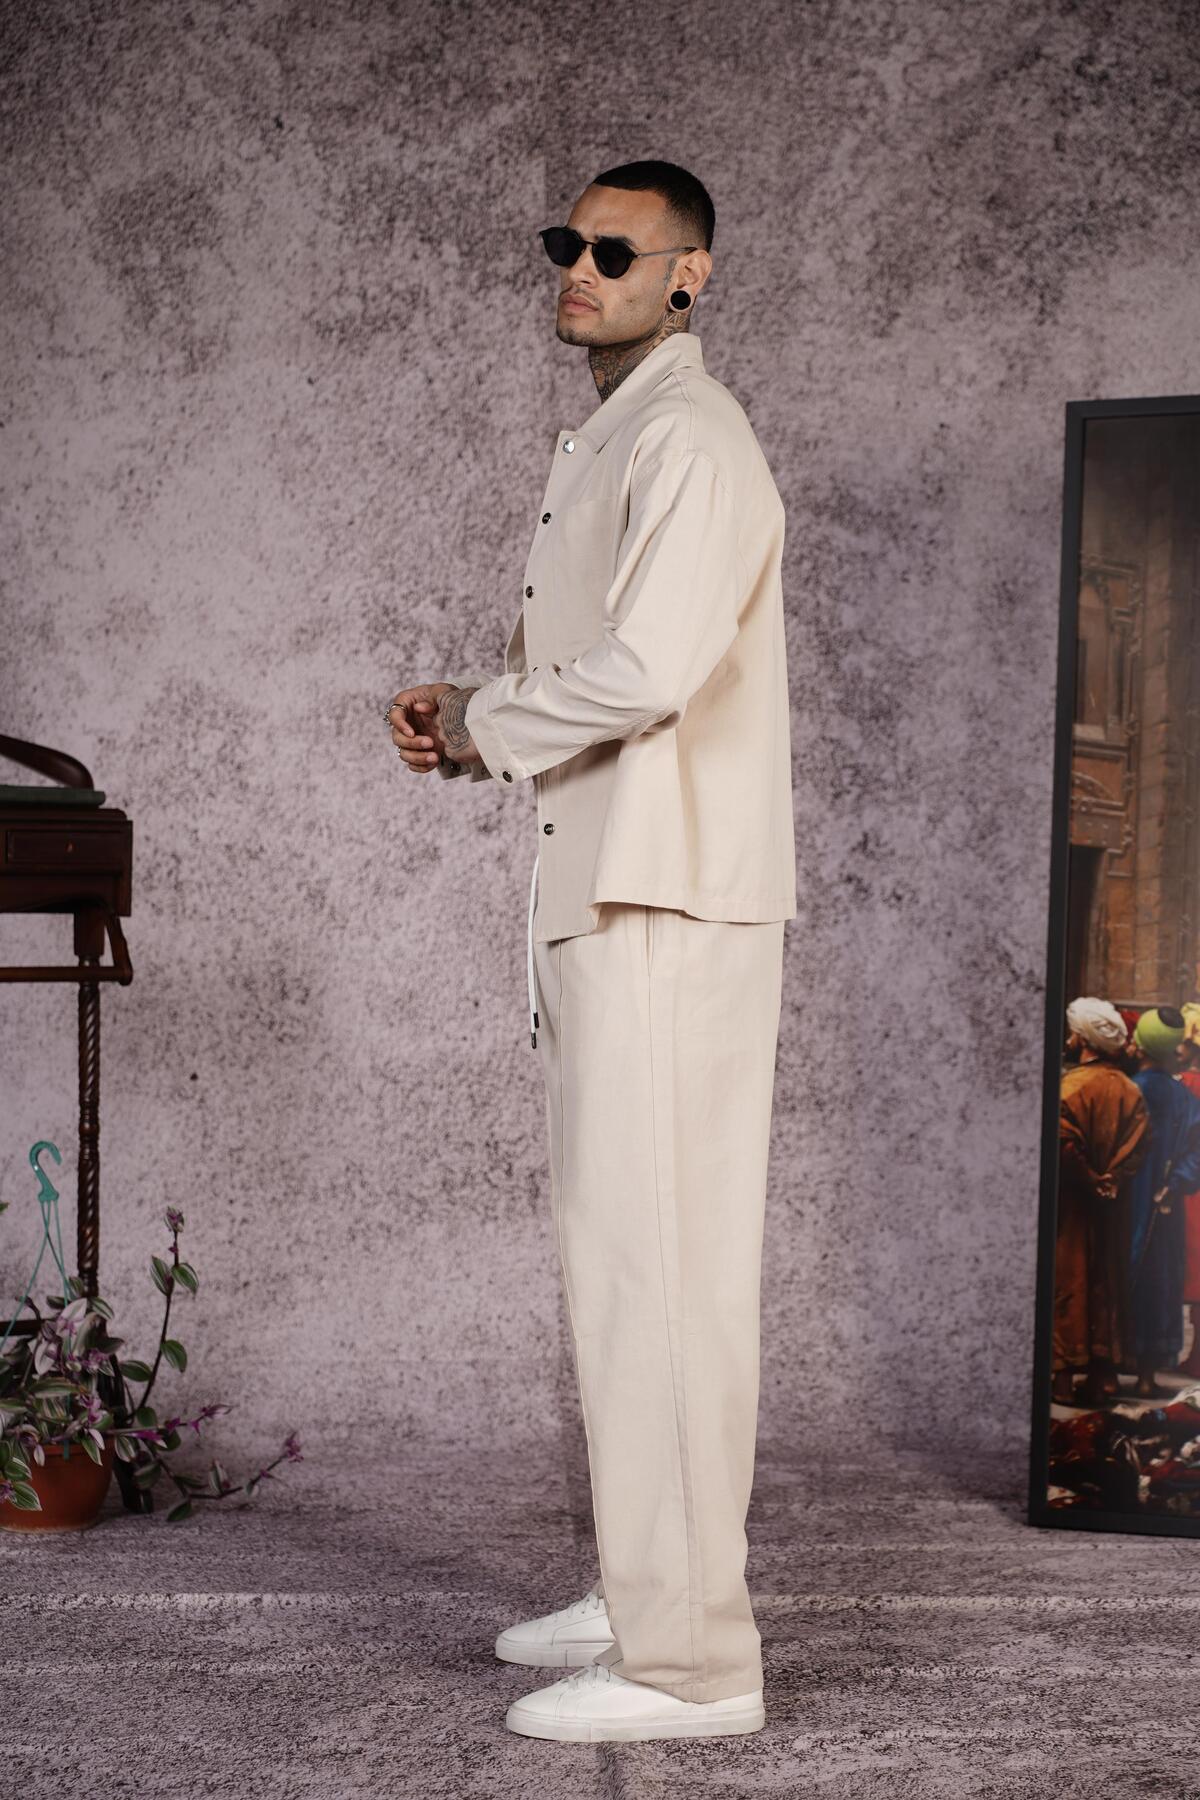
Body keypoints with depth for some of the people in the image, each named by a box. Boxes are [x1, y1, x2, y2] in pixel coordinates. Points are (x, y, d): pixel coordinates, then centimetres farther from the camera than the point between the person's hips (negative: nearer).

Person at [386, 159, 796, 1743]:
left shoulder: (690, 439, -10)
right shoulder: (602, 445, 22)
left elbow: (644, 668, -23)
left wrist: (480, 724, -8)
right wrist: (473, 721, 9)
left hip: (671, 906, -11)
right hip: (605, 895, 11)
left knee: (657, 1260, -12)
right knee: (621, 1254, 14)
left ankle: (688, 1658, -11)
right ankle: (644, 1594, 23)